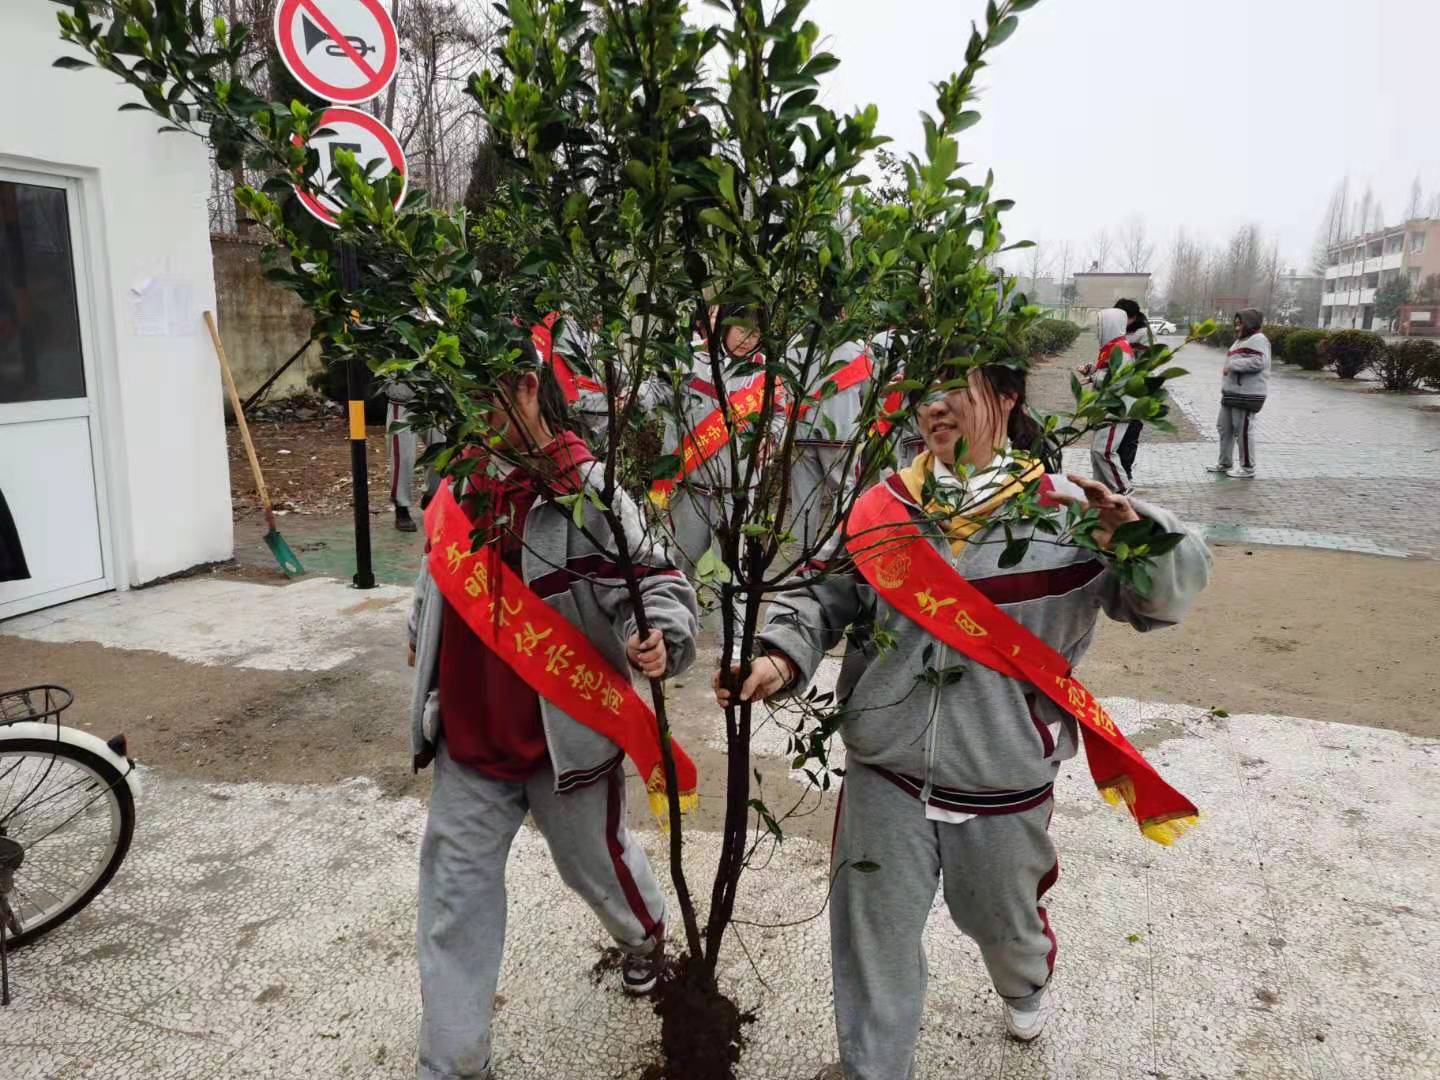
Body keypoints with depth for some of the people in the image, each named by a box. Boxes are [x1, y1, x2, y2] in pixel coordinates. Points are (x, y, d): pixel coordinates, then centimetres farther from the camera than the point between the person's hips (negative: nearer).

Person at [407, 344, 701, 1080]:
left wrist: (659, 638, -38)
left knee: (594, 862, 20)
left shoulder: (586, 492, -19)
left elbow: (660, 580, -19)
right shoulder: (462, 482, 1)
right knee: (455, 895, 8)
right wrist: (421, 628, 29)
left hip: (565, 735, -4)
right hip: (469, 739, 5)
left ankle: (646, 937, 55)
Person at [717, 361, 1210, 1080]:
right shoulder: (885, 506, -3)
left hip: (1005, 784, 0)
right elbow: (821, 598, 2)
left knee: (1000, 916, 25)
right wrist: (780, 658, -17)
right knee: (872, 935, 10)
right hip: (885, 779, 1)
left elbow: (1166, 596, -10)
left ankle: (1025, 984, 62)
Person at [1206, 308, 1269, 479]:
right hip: (1231, 393, 10)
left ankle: (1248, 468, 4)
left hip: (1247, 394, -10)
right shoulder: (1242, 340, 21)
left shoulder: (1258, 340, -11)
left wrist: (1232, 365, -21)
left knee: (1243, 430, -5)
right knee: (1224, 428, 15)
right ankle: (1225, 463, 26)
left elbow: (1259, 362, -24)